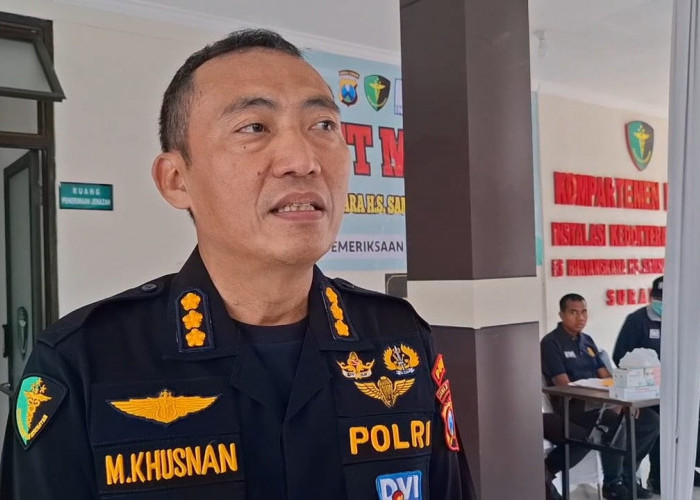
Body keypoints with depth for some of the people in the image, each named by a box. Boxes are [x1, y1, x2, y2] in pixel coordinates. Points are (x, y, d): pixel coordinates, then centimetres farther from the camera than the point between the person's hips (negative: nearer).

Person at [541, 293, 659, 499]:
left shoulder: (587, 341, 16)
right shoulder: (551, 343, -9)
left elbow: (606, 378, 13)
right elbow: (564, 385, -17)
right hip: (571, 405, -8)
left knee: (651, 421, -5)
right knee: (615, 422, -33)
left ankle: (625, 475, 8)